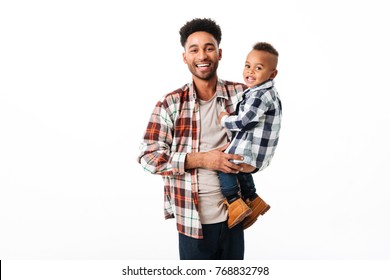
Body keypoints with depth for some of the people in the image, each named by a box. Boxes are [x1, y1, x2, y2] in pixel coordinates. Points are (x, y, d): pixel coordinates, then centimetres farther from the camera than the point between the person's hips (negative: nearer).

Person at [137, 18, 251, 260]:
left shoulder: (242, 94, -1)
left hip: (233, 212, 2)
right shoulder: (170, 104, -6)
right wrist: (201, 159, -18)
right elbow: (148, 156, -9)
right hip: (192, 218, -2)